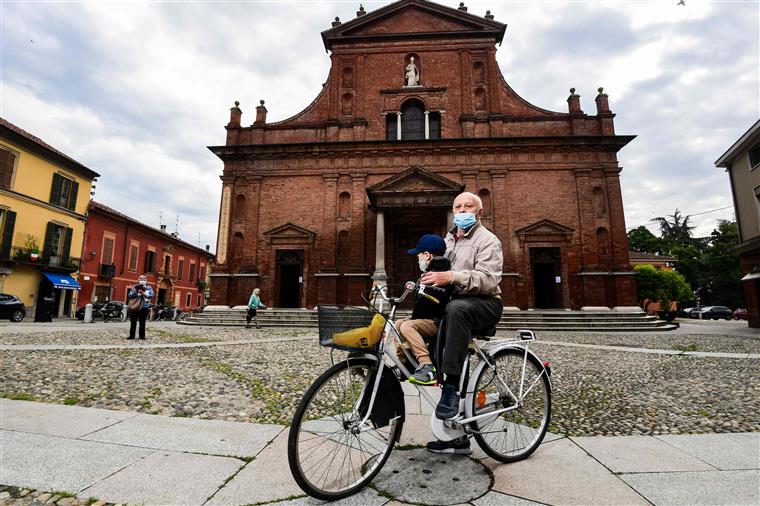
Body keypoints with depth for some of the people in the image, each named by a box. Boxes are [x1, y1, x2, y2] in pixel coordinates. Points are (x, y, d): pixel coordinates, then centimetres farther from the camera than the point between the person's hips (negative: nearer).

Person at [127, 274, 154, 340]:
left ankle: (142, 336, 9)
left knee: (142, 323, 3)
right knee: (133, 322, 4)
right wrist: (135, 292, -16)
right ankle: (132, 335, 11)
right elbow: (129, 296, 0)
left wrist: (144, 293, -20)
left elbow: (151, 295, -9)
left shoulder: (149, 288, 4)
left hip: (144, 308, -1)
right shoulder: (134, 287, 6)